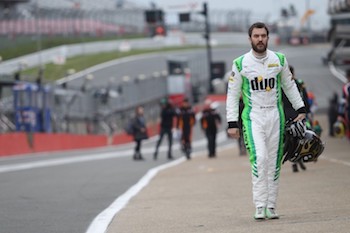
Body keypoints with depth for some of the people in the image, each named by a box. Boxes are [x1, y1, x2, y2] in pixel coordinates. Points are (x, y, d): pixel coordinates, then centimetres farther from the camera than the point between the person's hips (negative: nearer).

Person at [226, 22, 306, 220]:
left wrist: (300, 109, 11)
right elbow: (233, 95, 3)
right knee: (259, 159, -17)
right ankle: (260, 206, -15)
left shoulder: (279, 60, 5)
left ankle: (271, 207, 9)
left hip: (275, 115, 3)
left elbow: (289, 85, 17)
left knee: (274, 163, 3)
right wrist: (232, 123, -2)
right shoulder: (241, 63, -2)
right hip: (253, 117, -3)